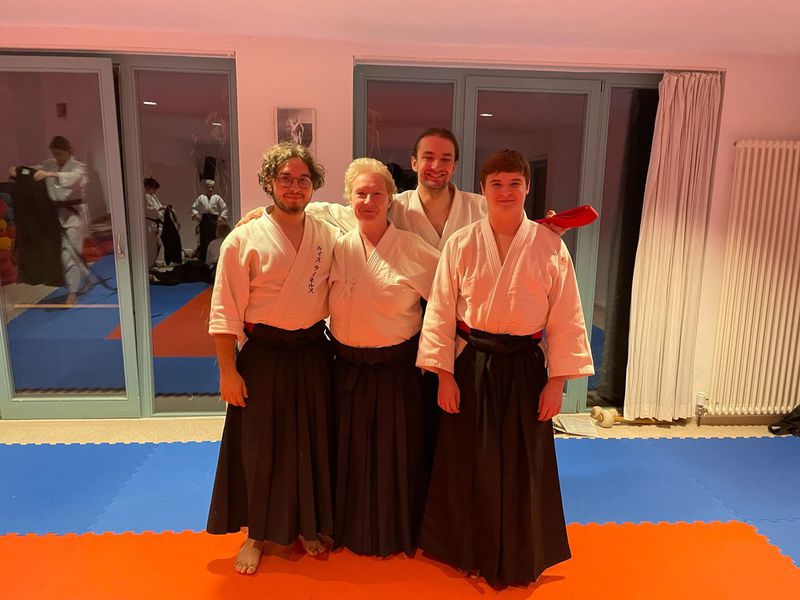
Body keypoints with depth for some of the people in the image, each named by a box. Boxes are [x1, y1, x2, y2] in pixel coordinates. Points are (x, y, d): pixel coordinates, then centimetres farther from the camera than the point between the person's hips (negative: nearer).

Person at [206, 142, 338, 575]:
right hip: (262, 356, -3)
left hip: (312, 355, 3)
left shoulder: (329, 237, 1)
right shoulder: (243, 240, -9)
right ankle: (257, 534, 32)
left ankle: (307, 526, 37)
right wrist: (228, 372, -10)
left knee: (311, 443, 14)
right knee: (259, 449, 9)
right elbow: (225, 312, -8)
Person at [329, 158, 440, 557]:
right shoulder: (337, 247, -1)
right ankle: (352, 530, 40)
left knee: (396, 453, 10)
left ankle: (397, 533, 35)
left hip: (397, 369, -2)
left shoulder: (412, 248, -9)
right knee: (351, 454, 15)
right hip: (348, 369, 3)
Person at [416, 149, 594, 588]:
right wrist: (445, 375, -4)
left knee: (522, 468, 12)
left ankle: (519, 557, 37)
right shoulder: (461, 244, -5)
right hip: (471, 365, 0)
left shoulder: (550, 247, -4)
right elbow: (440, 313, -3)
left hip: (525, 368, 0)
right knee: (469, 467, 12)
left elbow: (564, 319, -1)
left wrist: (556, 381, -3)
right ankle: (471, 552, 37)